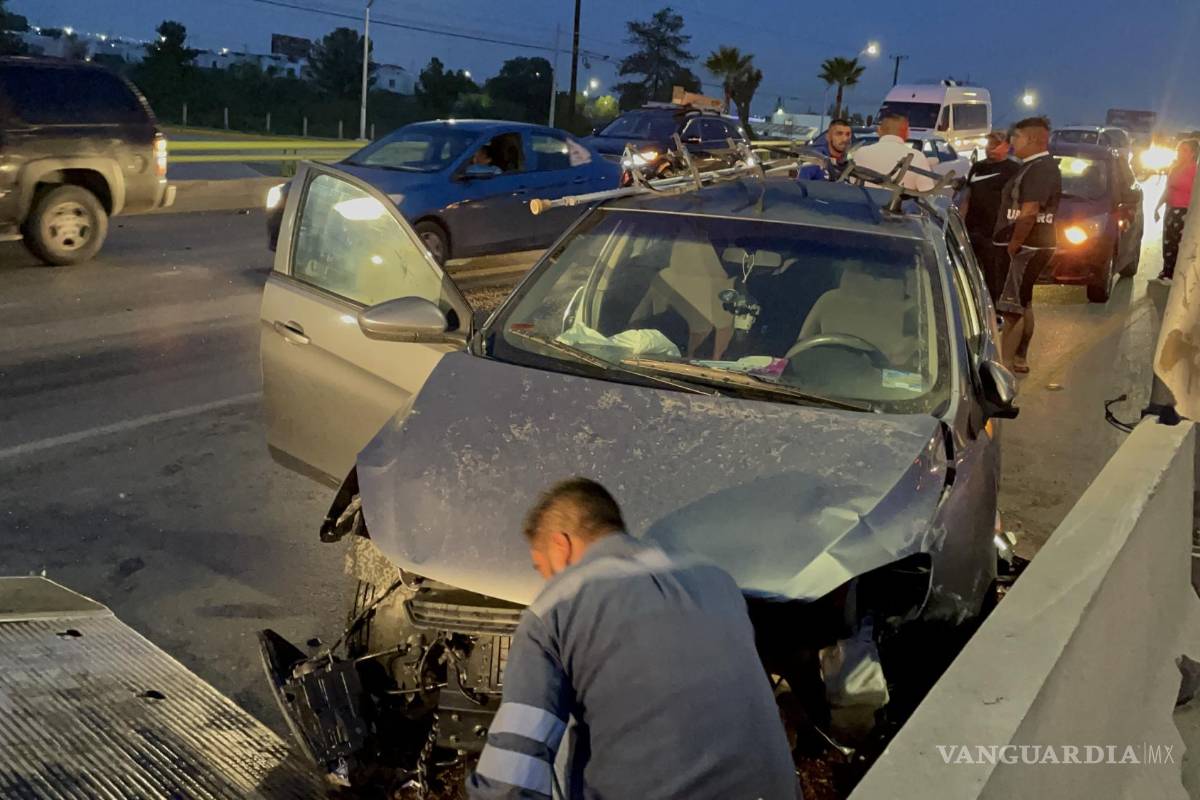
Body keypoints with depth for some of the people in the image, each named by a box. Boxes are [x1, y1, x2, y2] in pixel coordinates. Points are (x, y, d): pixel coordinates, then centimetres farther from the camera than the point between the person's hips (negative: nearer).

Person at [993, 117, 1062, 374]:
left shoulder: (1041, 169, -17)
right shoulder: (1034, 167, 15)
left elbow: (1029, 213, -25)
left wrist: (1013, 245, -18)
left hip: (1028, 247, -11)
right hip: (1029, 246, 11)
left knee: (1012, 307, -10)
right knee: (1022, 304, 17)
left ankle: (1004, 362, -9)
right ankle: (1019, 359, 26)